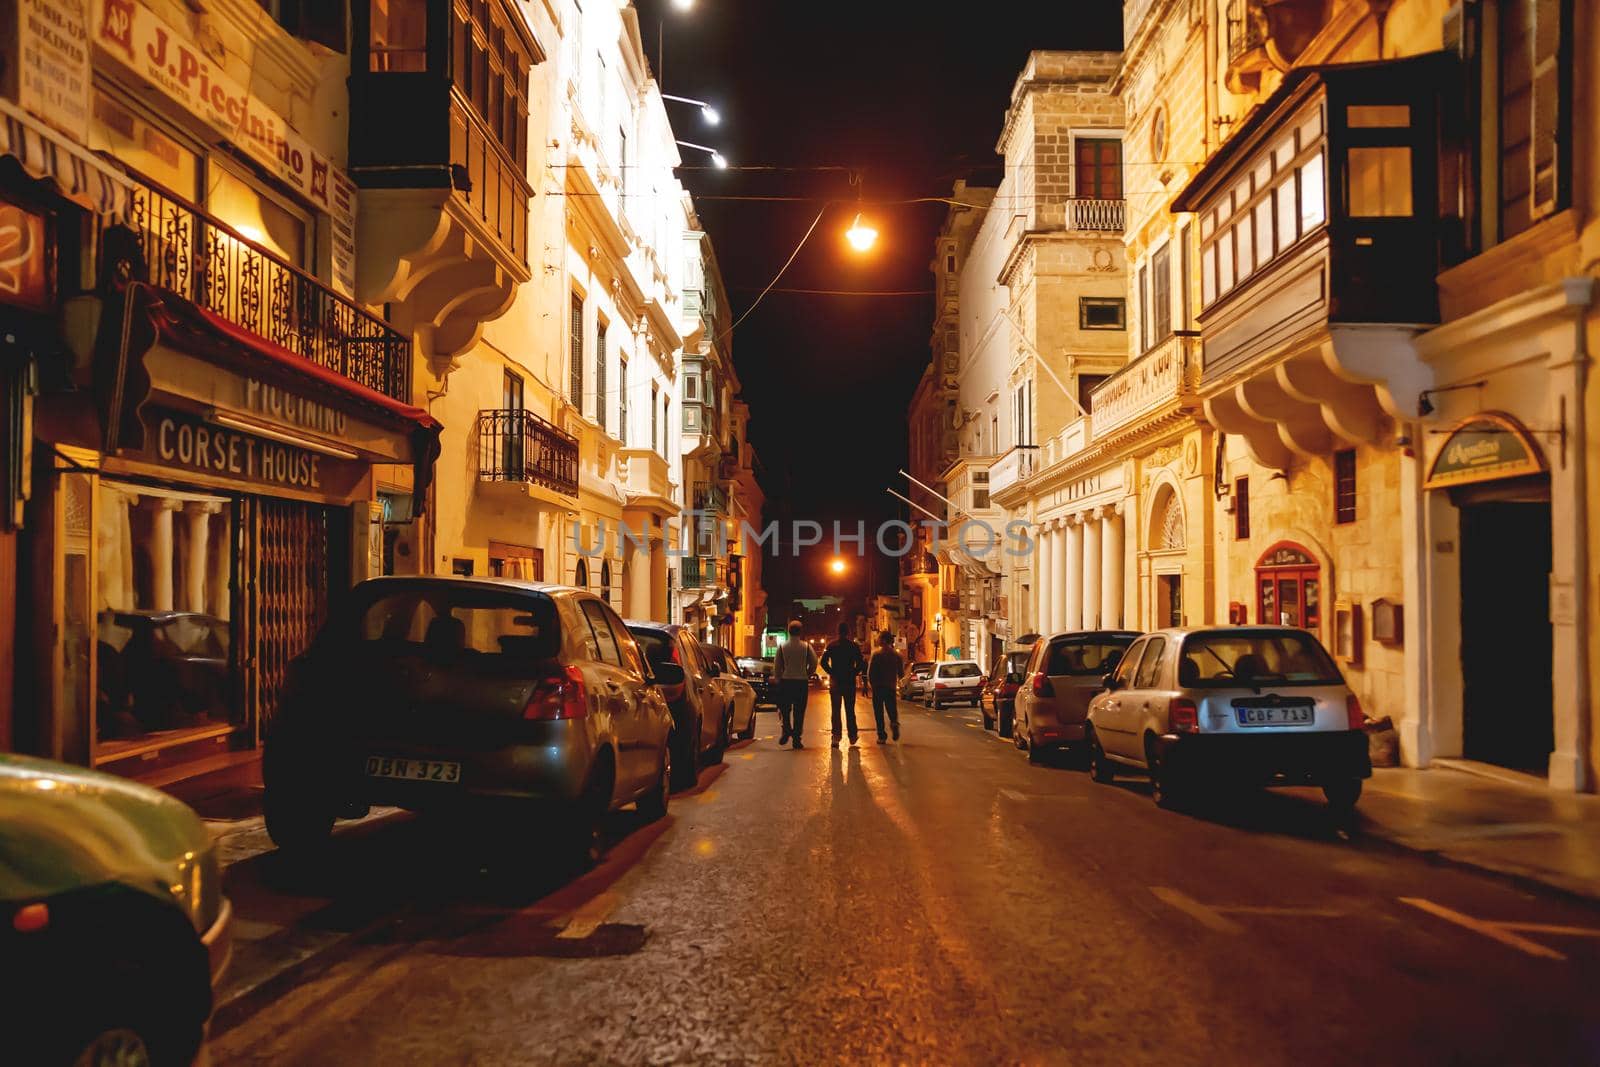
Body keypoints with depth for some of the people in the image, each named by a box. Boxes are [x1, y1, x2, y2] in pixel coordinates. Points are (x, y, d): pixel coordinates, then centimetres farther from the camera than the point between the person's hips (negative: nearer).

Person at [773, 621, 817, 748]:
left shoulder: (782, 646, -2)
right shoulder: (806, 646, -2)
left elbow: (777, 666, -1)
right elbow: (814, 664, -1)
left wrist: (779, 679, 11)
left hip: (786, 681, 0)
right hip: (802, 681, 0)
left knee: (785, 709, 13)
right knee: (799, 711, 5)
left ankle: (786, 730, -9)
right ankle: (797, 739, 4)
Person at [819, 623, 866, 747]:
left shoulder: (831, 646, -1)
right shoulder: (854, 646, -3)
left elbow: (823, 662, -6)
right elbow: (861, 664, -7)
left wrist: (832, 673, 3)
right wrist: (854, 673, 6)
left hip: (835, 682, 0)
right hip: (850, 682, 0)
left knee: (836, 710, 3)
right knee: (850, 710, 10)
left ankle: (836, 736, -9)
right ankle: (852, 736, 14)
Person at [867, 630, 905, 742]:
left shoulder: (876, 655, -8)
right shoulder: (897, 655, 2)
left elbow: (870, 672, -10)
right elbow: (901, 673, 6)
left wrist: (872, 684, 6)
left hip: (878, 687, -2)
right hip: (891, 687, 2)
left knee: (879, 712, 5)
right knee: (891, 708, 13)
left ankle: (882, 735, 0)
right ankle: (894, 722, -18)